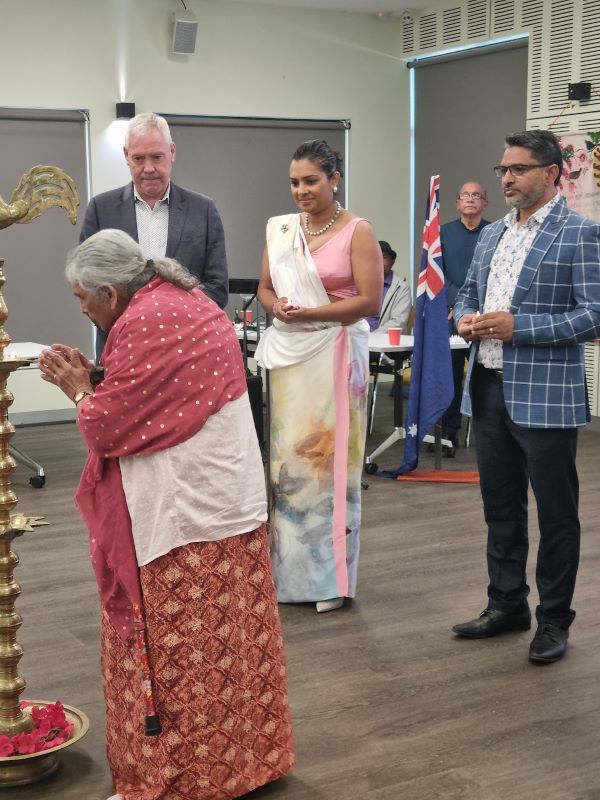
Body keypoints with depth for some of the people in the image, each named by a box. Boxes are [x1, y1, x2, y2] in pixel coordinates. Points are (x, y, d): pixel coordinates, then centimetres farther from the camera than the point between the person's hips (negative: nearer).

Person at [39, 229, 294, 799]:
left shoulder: (142, 324, -18)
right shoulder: (186, 299, 12)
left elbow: (106, 428, -13)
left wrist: (79, 391, 4)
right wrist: (97, 381, 10)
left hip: (185, 512, -10)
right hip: (227, 500, 10)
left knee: (176, 652, 1)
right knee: (225, 641, 16)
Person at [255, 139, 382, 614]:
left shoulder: (357, 231, -5)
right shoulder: (280, 229, 11)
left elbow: (370, 301, -11)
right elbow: (265, 288, 17)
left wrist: (308, 313, -17)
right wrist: (276, 306, -6)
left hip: (335, 356, -5)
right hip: (288, 356, 5)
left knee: (330, 461, 0)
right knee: (289, 462, 5)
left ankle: (332, 577, 12)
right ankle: (292, 572, 15)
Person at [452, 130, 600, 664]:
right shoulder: (492, 235, 13)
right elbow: (468, 294, 22)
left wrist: (518, 327, -20)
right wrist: (466, 319, -1)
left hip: (544, 394, -7)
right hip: (489, 388, 7)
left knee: (556, 512, 6)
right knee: (501, 506, 16)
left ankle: (553, 619, 19)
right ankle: (507, 604, 30)